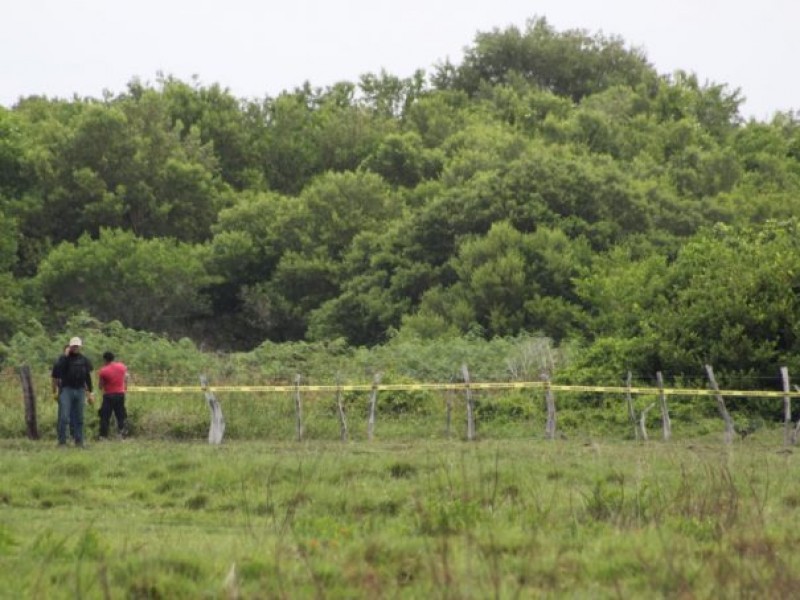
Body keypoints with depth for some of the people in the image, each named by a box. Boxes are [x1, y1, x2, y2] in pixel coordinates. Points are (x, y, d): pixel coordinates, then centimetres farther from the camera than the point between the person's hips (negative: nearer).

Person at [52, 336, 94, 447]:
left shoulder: (84, 360, 11)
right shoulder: (64, 358, 2)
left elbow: (88, 377, 16)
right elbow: (57, 371, -15)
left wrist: (90, 393, 14)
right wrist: (66, 357, -16)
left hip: (80, 391, 3)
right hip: (66, 390, -3)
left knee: (78, 418, 7)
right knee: (64, 417, -8)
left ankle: (79, 441, 11)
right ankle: (62, 441, -5)